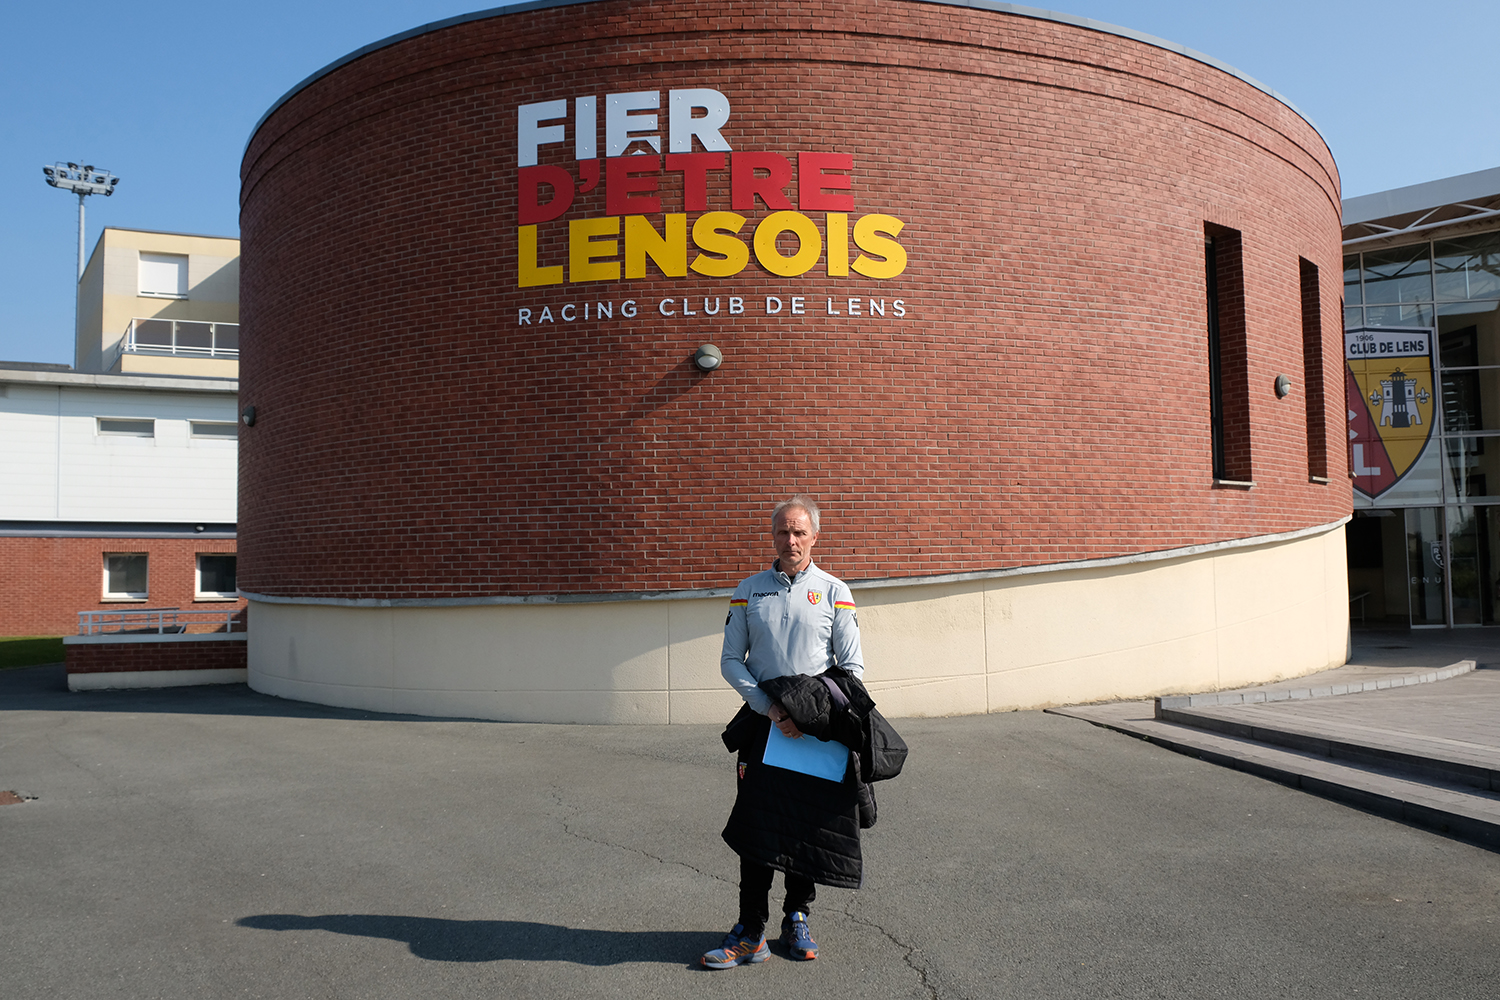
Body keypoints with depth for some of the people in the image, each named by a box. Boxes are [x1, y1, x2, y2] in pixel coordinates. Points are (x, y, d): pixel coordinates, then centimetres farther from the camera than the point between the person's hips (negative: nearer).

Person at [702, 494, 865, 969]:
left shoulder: (834, 592, 3)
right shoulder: (749, 591, 6)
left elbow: (852, 668, 1)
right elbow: (731, 660, 5)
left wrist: (809, 715, -11)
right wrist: (769, 707, -9)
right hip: (763, 722, 0)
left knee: (808, 827, 7)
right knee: (755, 825, -3)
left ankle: (797, 918, 24)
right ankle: (751, 933, 4)